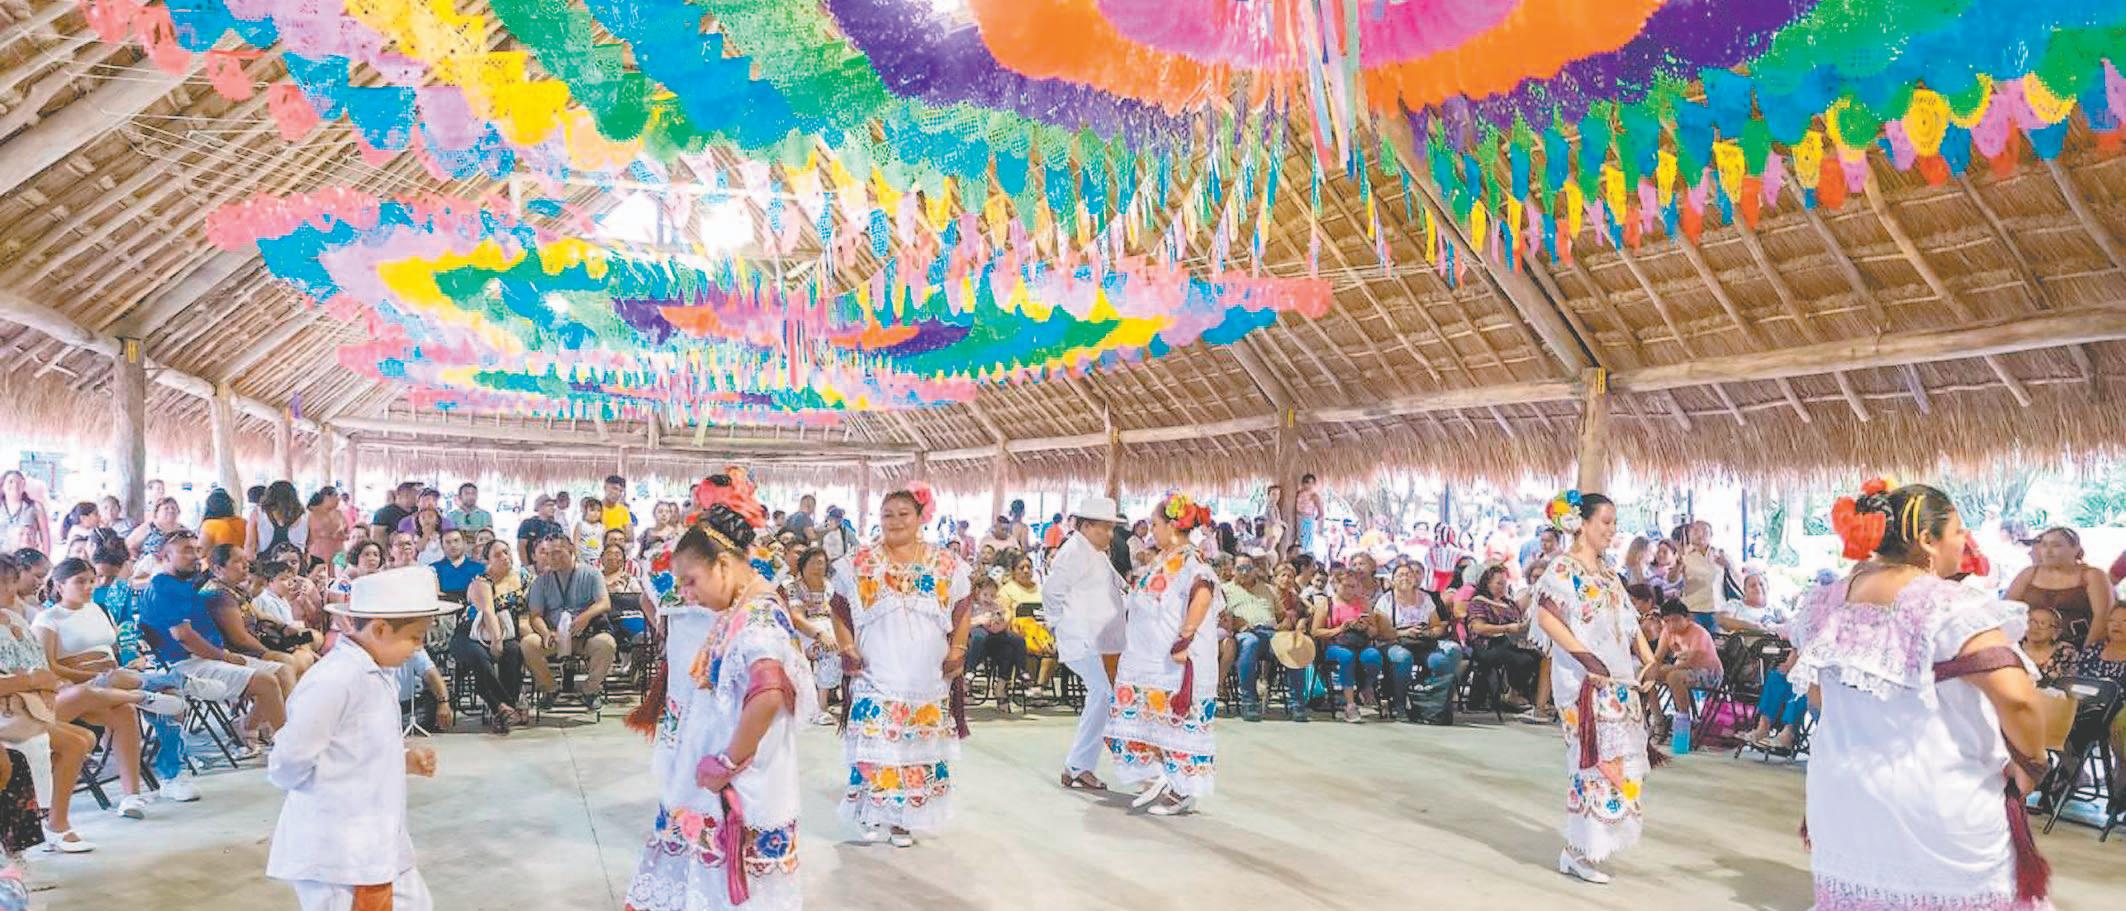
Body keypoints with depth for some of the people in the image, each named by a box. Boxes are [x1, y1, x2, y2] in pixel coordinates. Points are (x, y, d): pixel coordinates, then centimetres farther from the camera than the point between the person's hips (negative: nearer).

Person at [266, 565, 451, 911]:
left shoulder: (380, 674, 9)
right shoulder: (333, 682, -22)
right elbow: (287, 768, -21)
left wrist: (405, 760, 3)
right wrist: (341, 790, -6)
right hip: (338, 855, -9)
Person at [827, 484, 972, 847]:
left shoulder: (946, 565, 4)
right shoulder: (859, 563, 2)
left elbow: (961, 612, 10)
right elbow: (840, 611, 6)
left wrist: (957, 651, 0)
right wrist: (848, 649, -4)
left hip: (929, 679, 1)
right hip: (875, 677, -1)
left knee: (919, 746, 5)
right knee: (874, 744, -4)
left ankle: (905, 818, 17)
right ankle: (873, 815, 11)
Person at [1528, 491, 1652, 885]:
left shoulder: (1608, 571, 16)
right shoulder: (1563, 567, -8)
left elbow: (1628, 622, 16)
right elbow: (1546, 617, -20)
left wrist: (1650, 662, 3)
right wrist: (1585, 656, -24)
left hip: (1619, 678, 8)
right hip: (1584, 677, -8)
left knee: (1620, 755, 9)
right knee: (1594, 757, -7)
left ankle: (1590, 844, 20)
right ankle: (1578, 853, 3)